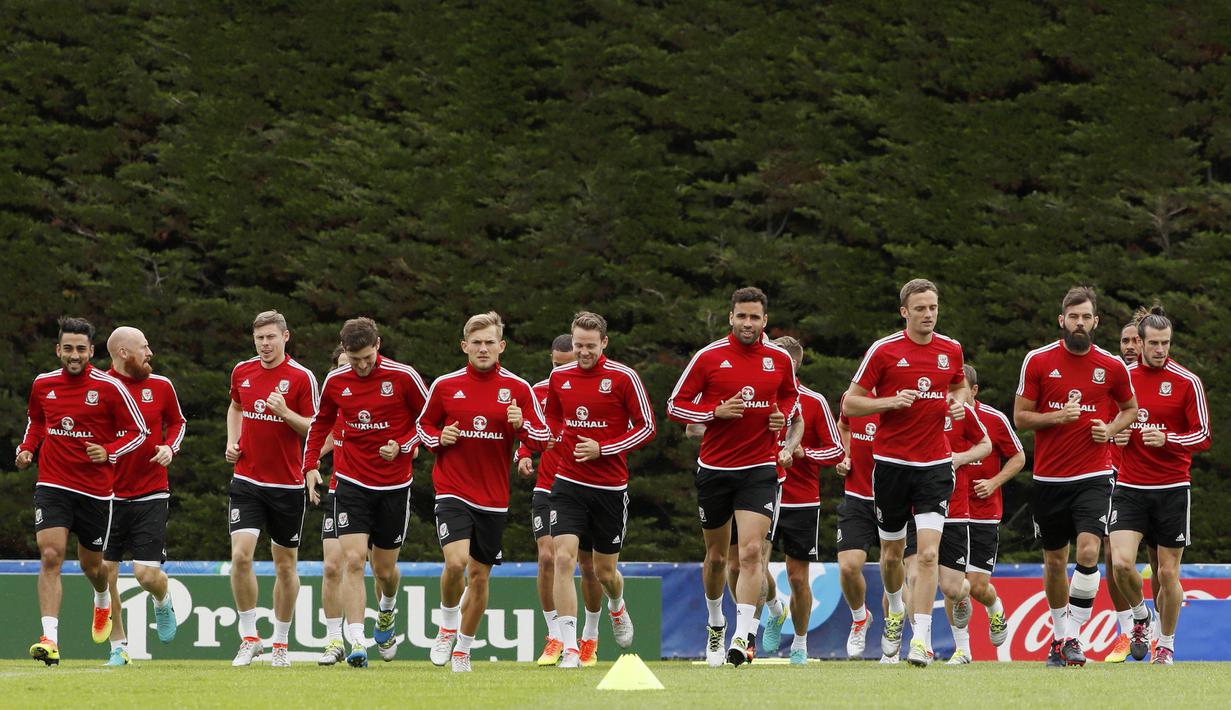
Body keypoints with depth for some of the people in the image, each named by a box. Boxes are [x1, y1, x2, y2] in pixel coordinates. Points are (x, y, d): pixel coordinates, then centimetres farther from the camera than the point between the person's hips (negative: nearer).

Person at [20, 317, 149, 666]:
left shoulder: (109, 387, -8)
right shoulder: (43, 384, 3)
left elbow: (138, 431, -1)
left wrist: (109, 451, -18)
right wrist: (27, 448, 4)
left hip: (95, 489, -1)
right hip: (52, 485, 1)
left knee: (91, 564, 14)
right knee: (50, 556, -18)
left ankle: (103, 603, 51)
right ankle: (50, 639, -24)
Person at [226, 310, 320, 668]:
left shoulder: (301, 377, -7)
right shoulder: (242, 371, 6)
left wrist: (285, 413, -22)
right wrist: (232, 441, 10)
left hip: (287, 484, -2)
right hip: (247, 480, 2)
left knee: (285, 564, 7)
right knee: (241, 555, -14)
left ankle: (281, 642, 20)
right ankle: (249, 638, -4)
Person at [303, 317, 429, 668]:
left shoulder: (403, 377, -9)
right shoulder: (335, 381, -1)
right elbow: (321, 423, 16)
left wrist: (402, 445, -14)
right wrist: (311, 464, 6)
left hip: (394, 486, -1)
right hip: (352, 484, 1)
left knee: (384, 569, 9)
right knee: (353, 561, -15)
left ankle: (387, 611, 44)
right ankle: (357, 643, -19)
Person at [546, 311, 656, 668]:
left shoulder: (623, 377, -7)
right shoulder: (559, 377, 4)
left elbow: (647, 427, -5)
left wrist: (602, 448, -15)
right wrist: (564, 440, 2)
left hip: (610, 487, -2)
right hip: (568, 484, 2)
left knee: (604, 571, 9)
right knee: (563, 558, -17)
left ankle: (617, 607, 47)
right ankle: (569, 648, -17)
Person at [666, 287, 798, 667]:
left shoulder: (780, 360, 2)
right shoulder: (709, 357, -4)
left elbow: (790, 394, 22)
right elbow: (676, 405, -1)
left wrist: (783, 416, 0)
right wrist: (716, 412, -17)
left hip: (759, 468, 0)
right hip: (714, 469, 0)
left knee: (751, 552, -16)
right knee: (716, 556, 12)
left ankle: (742, 637, -20)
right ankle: (715, 622, 37)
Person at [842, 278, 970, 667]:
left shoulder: (951, 350, 4)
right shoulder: (883, 350, -5)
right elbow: (850, 403, -3)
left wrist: (958, 404, 1)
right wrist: (892, 401, -18)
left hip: (936, 465, 1)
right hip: (892, 463, -1)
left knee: (928, 553, -14)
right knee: (892, 552, 12)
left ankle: (922, 636, -14)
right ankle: (895, 610, 42)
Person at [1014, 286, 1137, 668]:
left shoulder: (1112, 366, 1)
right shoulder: (1038, 361, -1)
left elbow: (1130, 408, 18)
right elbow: (1020, 417, 2)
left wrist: (1110, 429, -2)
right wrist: (1056, 417, -15)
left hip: (1093, 476, -1)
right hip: (1049, 477, 1)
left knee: (1088, 551, -19)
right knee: (1054, 561, 10)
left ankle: (1073, 636, -11)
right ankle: (1059, 635, 28)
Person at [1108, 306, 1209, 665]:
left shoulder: (1187, 382, -4)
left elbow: (1203, 436, -5)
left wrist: (1167, 439, -21)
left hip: (1172, 488, -2)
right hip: (1129, 487, 2)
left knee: (1168, 573, 3)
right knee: (1121, 562, -15)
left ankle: (1166, 645, 21)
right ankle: (1141, 617, 14)